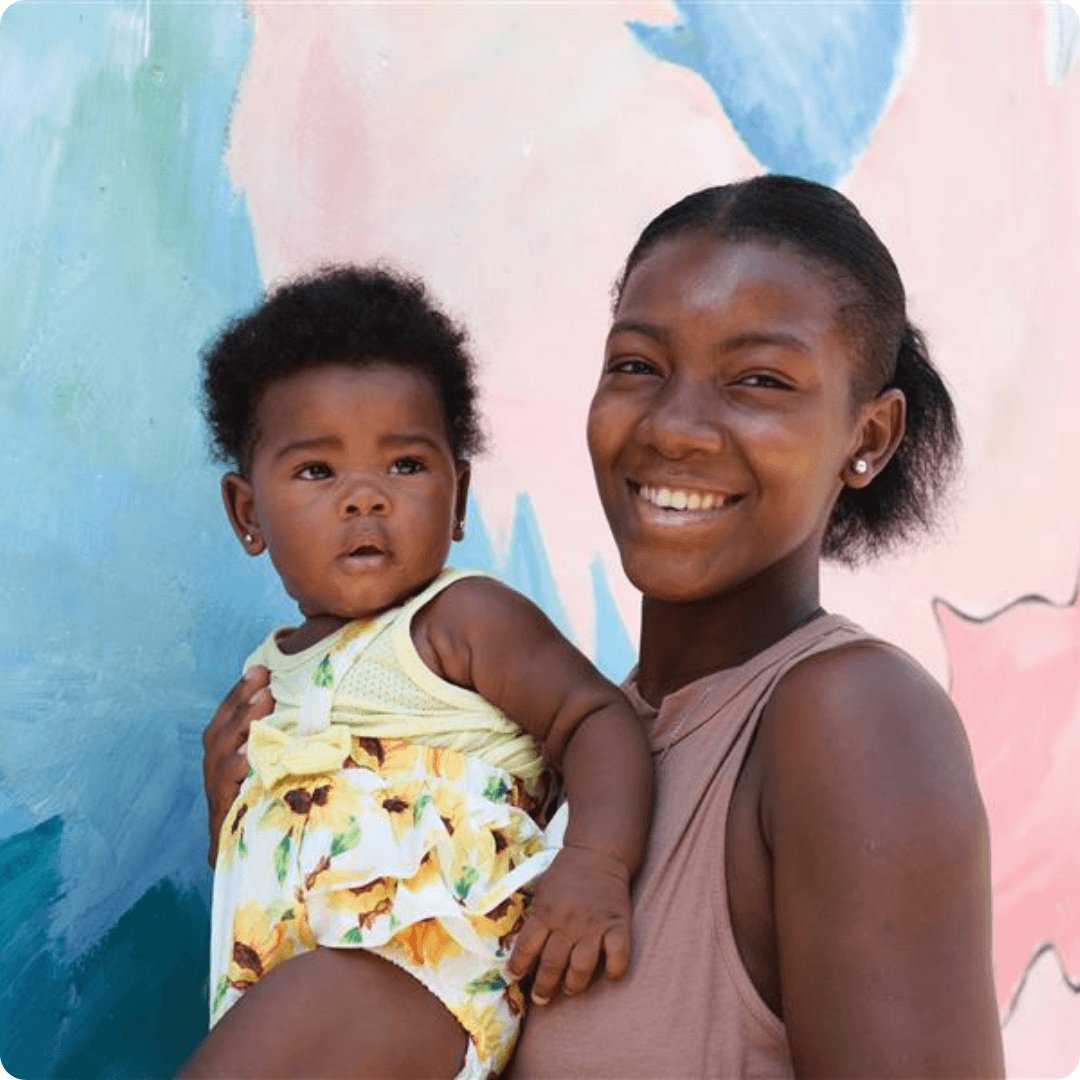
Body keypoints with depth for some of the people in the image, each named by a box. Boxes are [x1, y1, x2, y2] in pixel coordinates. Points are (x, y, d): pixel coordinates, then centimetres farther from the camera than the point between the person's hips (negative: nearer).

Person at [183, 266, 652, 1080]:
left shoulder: (464, 620, -3)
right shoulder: (272, 672, 20)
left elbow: (596, 716, -12)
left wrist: (597, 860, -27)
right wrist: (225, 784, 10)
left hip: (428, 973, -7)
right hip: (273, 996, 8)